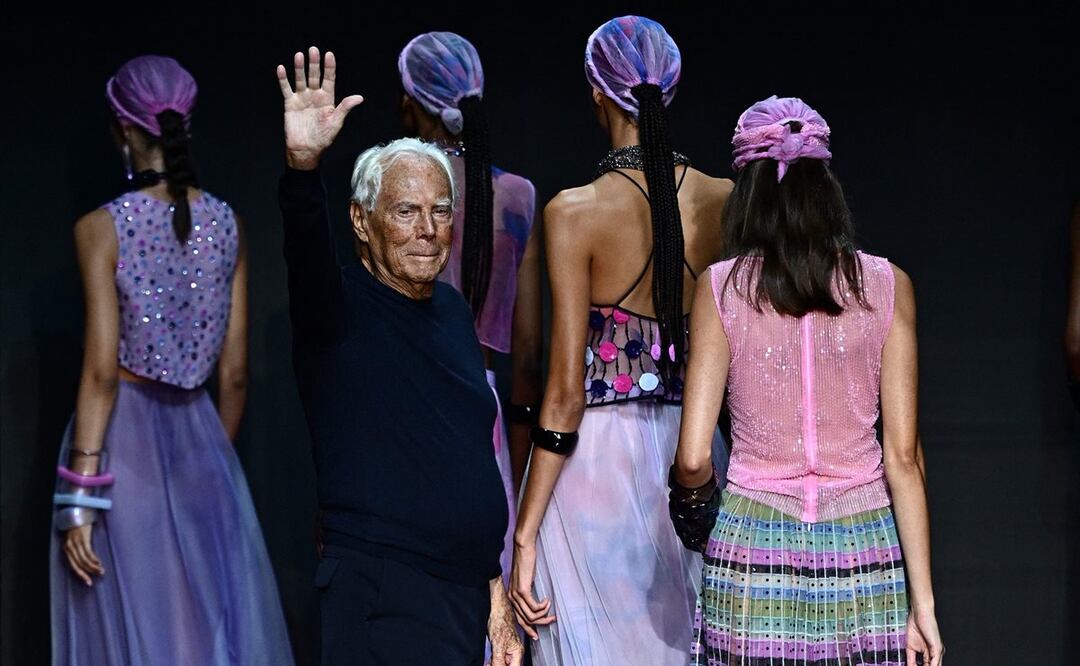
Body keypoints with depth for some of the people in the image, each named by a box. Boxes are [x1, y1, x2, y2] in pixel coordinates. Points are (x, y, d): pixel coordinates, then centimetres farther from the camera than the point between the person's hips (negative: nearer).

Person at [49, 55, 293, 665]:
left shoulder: (103, 227, -11)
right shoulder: (227, 224, 1)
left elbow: (102, 372, -16)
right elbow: (235, 373, 5)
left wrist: (81, 496, -14)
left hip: (123, 435, -4)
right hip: (199, 431, 4)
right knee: (216, 611, 11)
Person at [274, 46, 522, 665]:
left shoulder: (453, 309, 13)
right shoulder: (340, 305, -6)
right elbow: (307, 246, -29)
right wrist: (304, 167, -48)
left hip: (467, 590, 7)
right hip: (383, 598, -6)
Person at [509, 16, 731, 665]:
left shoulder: (576, 212, -11)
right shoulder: (723, 202, 1)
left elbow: (566, 391, -12)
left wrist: (526, 535, -7)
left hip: (599, 460, -4)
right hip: (692, 455, 4)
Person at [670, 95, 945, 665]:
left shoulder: (721, 287, -1)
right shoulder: (886, 286, 2)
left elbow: (692, 459, -6)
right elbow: (903, 457, -2)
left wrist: (694, 504, 17)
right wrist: (922, 602, 1)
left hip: (754, 552, -1)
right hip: (864, 554, 1)